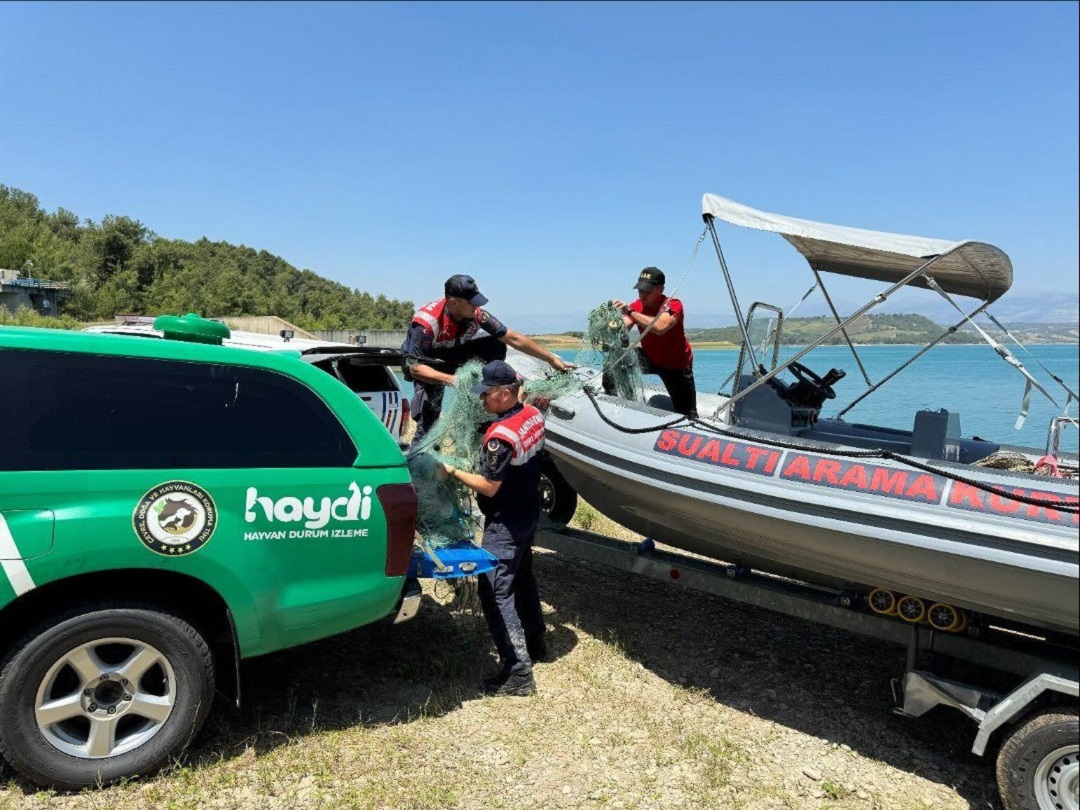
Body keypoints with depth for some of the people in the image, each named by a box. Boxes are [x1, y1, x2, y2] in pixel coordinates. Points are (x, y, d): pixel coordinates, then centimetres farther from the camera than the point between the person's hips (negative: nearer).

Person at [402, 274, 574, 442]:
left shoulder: (476, 314, -23)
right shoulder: (427, 322, -35)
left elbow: (514, 338, -18)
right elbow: (416, 368, -32)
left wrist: (552, 359, -19)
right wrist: (453, 380, -43)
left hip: (455, 353, 4)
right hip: (427, 364, -4)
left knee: (496, 345, -15)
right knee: (428, 419, -21)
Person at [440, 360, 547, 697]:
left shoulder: (500, 435, -28)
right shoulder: (533, 415, -3)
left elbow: (489, 486, -24)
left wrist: (453, 472, -12)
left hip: (505, 524, -9)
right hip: (528, 514, 9)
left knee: (496, 593, -4)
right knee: (522, 578, 24)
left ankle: (518, 672, -2)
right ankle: (535, 644, 40)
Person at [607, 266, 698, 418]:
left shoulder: (673, 305, -26)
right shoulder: (636, 306, -11)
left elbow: (659, 327, -47)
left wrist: (630, 312, -50)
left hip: (676, 365, -3)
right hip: (649, 357, 4)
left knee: (687, 414, 2)